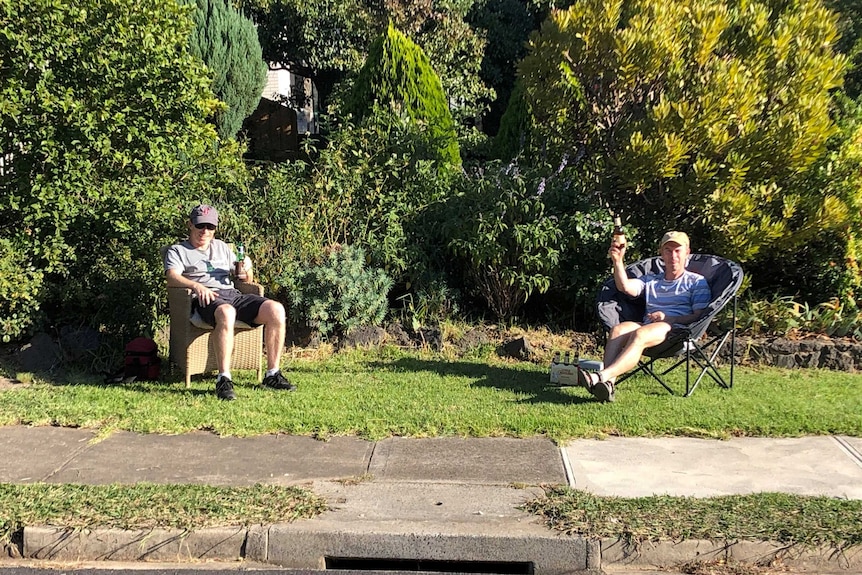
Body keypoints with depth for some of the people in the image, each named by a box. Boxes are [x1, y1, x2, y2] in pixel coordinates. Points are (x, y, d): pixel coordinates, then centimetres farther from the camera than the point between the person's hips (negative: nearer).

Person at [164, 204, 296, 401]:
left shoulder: (221, 247, 31)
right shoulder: (177, 250, 16)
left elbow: (246, 280, 29)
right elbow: (172, 278, -5)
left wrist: (246, 269, 4)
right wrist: (196, 285, -25)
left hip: (234, 295, 5)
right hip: (205, 299, -5)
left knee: (276, 309, -21)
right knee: (226, 313, -42)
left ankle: (273, 374, -16)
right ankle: (223, 379, -41)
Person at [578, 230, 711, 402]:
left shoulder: (697, 281, 19)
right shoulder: (650, 280, 31)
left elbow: (699, 316, 5)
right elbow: (625, 287, 10)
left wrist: (668, 318, -9)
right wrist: (618, 261, -5)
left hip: (678, 328, -4)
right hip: (647, 326, 4)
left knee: (640, 334, -36)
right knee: (618, 330, -30)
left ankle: (602, 376, -56)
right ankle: (608, 383, -49)